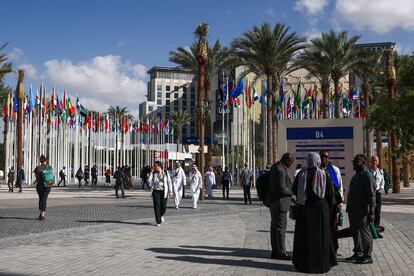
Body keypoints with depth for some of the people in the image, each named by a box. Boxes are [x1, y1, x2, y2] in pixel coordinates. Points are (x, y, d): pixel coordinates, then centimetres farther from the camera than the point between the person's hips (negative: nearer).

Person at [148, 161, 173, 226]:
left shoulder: (165, 173, 1)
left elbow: (169, 182, 4)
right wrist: (151, 172, -11)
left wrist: (170, 191, -1)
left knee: (163, 207, 0)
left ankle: (161, 215, 35)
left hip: (163, 191, 0)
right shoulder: (153, 174, 3)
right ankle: (158, 222, 1)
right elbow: (149, 181, -11)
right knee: (157, 206, -7)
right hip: (156, 191, 0)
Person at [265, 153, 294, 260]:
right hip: (279, 202, -10)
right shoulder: (281, 171, -22)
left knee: (274, 226, 13)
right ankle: (281, 252, 5)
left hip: (273, 202, 10)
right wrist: (291, 192, -8)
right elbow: (282, 189, -24)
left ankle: (275, 251, 21)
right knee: (281, 227, -2)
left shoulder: (275, 166, 10)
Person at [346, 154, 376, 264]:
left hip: (362, 210, -10)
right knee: (355, 231, 16)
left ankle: (367, 256, 7)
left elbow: (372, 195, -18)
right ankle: (358, 253, 28)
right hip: (353, 209, 10)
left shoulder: (368, 176, -14)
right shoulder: (356, 175, 16)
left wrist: (372, 211, -22)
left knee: (365, 232, -2)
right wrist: (349, 207, 19)